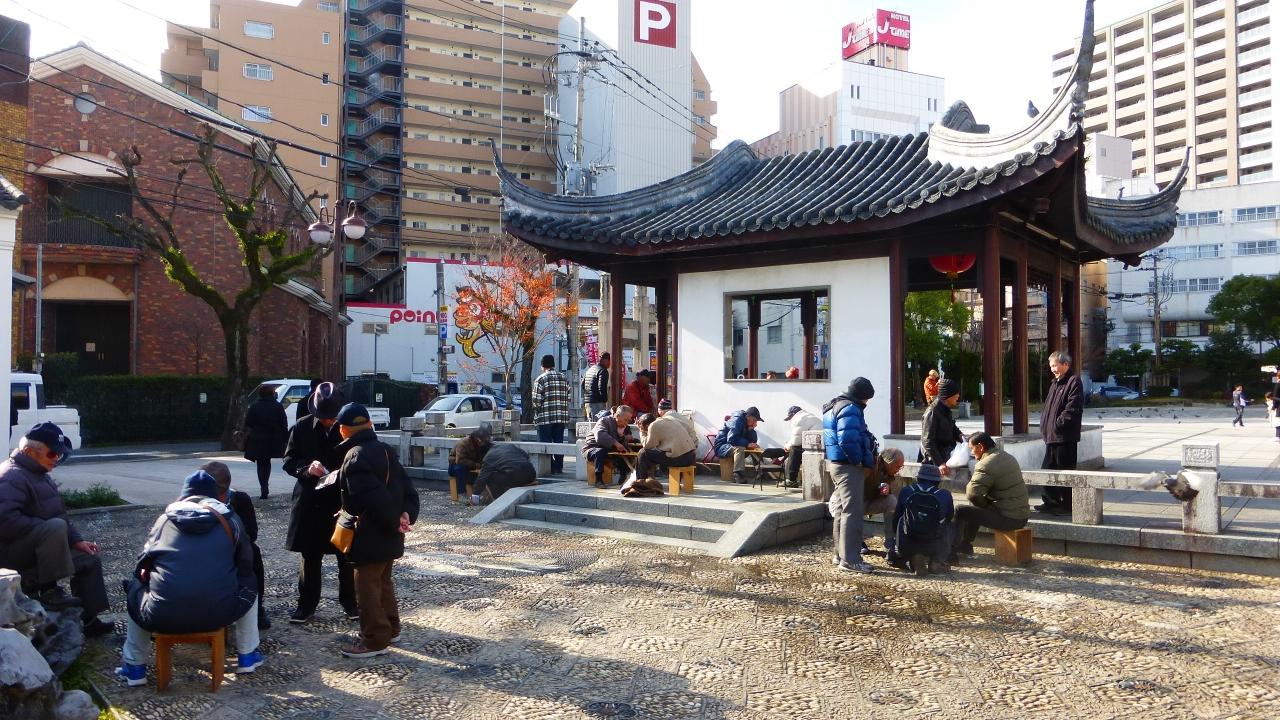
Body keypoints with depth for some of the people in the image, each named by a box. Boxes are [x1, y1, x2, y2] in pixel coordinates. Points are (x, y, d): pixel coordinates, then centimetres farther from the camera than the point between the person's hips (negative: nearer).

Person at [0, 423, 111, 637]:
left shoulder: (40, 475, 14)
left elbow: (59, 513, 19)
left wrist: (77, 540, 8)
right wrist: (45, 526, -26)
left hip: (39, 545, 10)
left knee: (90, 561, 7)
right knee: (56, 527, -36)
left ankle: (89, 621, 11)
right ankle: (48, 590, -25)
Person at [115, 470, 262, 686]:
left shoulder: (166, 518, 11)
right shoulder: (229, 519, 9)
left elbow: (142, 566, 15)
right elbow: (246, 565, 15)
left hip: (163, 618, 1)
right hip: (218, 614, -1)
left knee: (135, 587, 32)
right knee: (249, 584, 29)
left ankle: (135, 668, 33)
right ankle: (247, 656, 34)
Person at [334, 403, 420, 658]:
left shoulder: (355, 458, -19)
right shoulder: (386, 450, 9)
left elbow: (375, 496, -28)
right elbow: (407, 486, 6)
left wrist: (394, 523, -17)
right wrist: (406, 515, -3)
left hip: (370, 537, -9)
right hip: (389, 537, 9)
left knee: (367, 587, 2)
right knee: (383, 582, 22)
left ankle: (375, 640, 9)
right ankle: (390, 628, 33)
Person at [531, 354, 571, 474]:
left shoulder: (540, 379, -8)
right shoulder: (563, 378, 8)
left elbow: (536, 401, -10)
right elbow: (568, 398, 7)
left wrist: (537, 415, 7)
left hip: (545, 418, -5)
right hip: (562, 417, 5)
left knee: (545, 443, 2)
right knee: (558, 442, 10)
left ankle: (548, 468, 2)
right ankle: (558, 468, 12)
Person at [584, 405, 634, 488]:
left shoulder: (624, 427, 8)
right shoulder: (604, 421, -14)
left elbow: (625, 445, 0)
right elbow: (600, 436, -35)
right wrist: (615, 443, -41)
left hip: (610, 451, 6)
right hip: (592, 449, -6)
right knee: (600, 452, -39)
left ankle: (623, 478, 0)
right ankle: (598, 480, -30)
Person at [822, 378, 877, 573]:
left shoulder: (835, 406, 16)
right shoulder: (850, 409, -17)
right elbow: (848, 441, -29)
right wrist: (860, 461, -14)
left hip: (837, 464, 11)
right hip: (849, 467, -11)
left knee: (841, 511, 17)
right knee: (852, 513, -7)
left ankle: (841, 554, 26)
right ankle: (849, 560, -6)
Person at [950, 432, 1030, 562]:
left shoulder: (986, 465, -19)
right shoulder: (1007, 457, 11)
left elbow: (972, 494, -23)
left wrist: (984, 503, -4)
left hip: (1009, 519, -9)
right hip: (1022, 514, 9)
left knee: (961, 512, -3)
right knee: (975, 507, 27)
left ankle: (951, 552, 3)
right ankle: (966, 545, 37)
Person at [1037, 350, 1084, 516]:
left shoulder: (1074, 382, -10)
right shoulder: (1055, 383, 19)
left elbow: (1072, 409, -19)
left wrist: (1058, 424, -19)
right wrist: (1044, 424, 9)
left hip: (1065, 437, -9)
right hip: (1052, 436, 9)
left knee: (1065, 471, -2)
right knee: (1047, 468, 12)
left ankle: (1067, 505, 7)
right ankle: (1051, 502, 20)